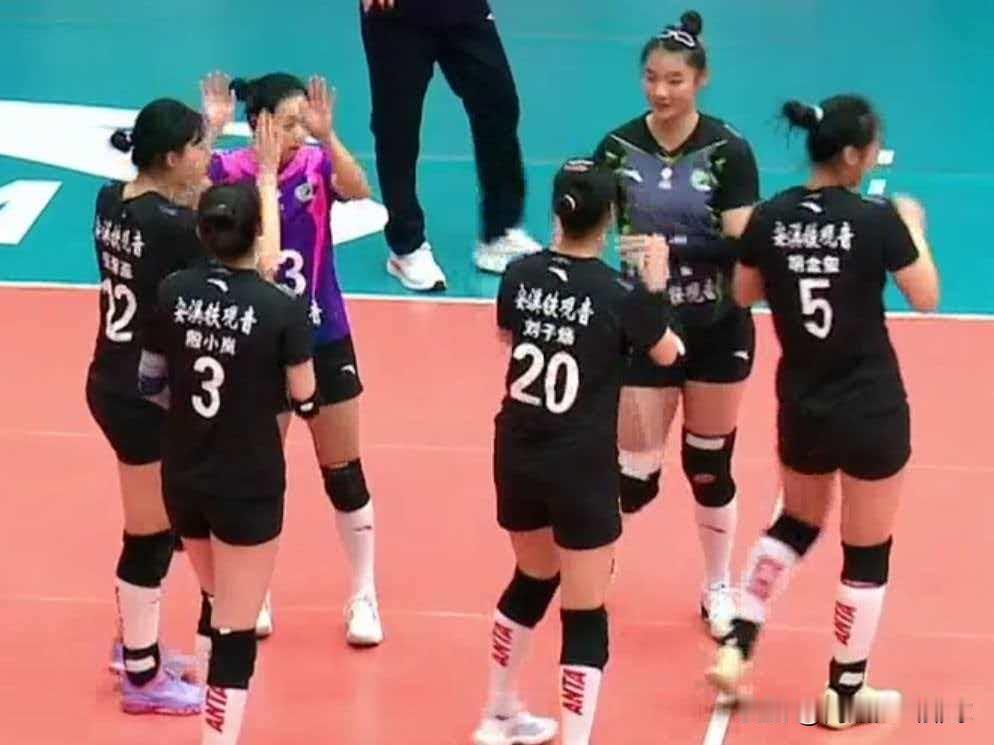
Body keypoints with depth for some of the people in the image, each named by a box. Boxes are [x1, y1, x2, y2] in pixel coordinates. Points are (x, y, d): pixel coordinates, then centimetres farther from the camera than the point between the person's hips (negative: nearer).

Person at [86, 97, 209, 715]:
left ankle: (137, 644, 38)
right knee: (151, 534, 5)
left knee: (152, 524, 24)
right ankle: (143, 679, 17)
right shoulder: (173, 225, -25)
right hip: (148, 396, -9)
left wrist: (207, 128, 19)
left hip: (111, 382, 9)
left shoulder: (112, 201, 0)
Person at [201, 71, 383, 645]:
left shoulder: (318, 165, -11)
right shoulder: (234, 170, -13)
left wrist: (326, 134, -46)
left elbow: (358, 189, -32)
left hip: (324, 341, 0)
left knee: (344, 475, 8)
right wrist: (209, 132, -46)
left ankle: (365, 597, 22)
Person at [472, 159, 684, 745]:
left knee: (532, 580, 28)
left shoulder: (521, 275, -4)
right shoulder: (618, 292, -16)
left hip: (517, 456, 6)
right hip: (581, 468, -6)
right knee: (585, 614, 1)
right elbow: (667, 353, 3)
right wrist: (656, 285, 12)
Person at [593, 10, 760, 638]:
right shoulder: (618, 148, -5)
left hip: (718, 330, -1)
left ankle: (718, 588, 30)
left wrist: (670, 247, -30)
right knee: (636, 474, -2)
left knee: (710, 464, 11)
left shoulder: (727, 150, -11)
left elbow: (742, 246, -18)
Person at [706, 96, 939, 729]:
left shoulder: (771, 218, -5)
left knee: (797, 523, 29)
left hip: (801, 406, 5)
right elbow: (927, 298, -6)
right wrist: (914, 230, 7)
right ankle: (845, 693, 19)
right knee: (867, 552, 11)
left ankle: (738, 644, 20)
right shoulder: (877, 220, -18)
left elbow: (744, 295, 10)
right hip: (871, 410, -5)